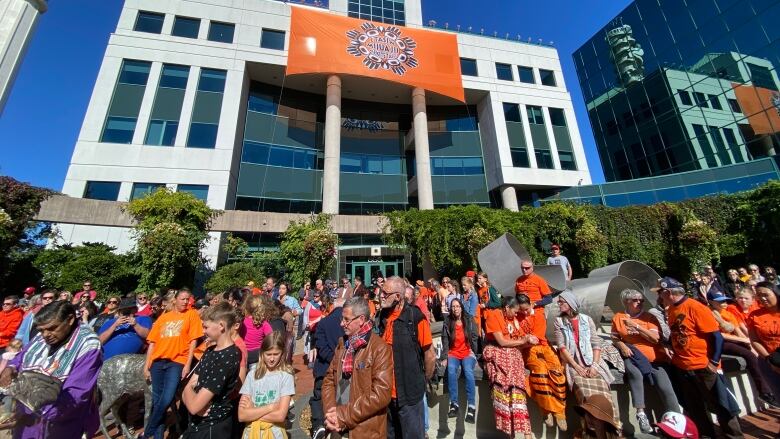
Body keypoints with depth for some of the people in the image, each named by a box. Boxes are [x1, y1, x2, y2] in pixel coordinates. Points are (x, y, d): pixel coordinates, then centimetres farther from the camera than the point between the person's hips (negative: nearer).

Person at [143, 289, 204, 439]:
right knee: (157, 400, 9)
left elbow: (193, 341, -4)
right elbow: (152, 342, 12)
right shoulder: (163, 317, 11)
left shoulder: (192, 314, 0)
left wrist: (187, 364, -9)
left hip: (177, 362, -3)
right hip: (158, 362, 4)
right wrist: (147, 365, 5)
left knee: (166, 399, -12)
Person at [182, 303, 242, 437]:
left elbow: (194, 406, -25)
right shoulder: (210, 350, 3)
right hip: (195, 423, 8)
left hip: (212, 428, -8)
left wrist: (189, 388, -6)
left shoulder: (228, 358, -27)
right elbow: (186, 394, 3)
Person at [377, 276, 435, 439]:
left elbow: (429, 355, -12)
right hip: (386, 391, 6)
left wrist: (424, 379, 1)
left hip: (410, 392, -5)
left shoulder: (415, 317, -20)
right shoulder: (382, 316, -3)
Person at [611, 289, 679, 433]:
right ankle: (641, 414, -24)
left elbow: (655, 338, -5)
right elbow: (615, 338, 7)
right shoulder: (618, 317, 7)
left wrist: (636, 326, -16)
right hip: (633, 357, -1)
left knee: (666, 388, -17)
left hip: (654, 358, 2)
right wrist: (622, 346, -13)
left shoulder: (649, 317, 7)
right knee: (634, 373, -31)